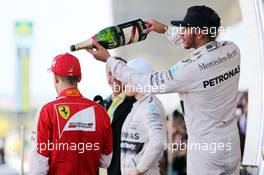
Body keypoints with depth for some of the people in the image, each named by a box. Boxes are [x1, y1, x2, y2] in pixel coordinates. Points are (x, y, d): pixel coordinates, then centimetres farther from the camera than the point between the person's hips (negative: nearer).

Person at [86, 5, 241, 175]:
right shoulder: (233, 50, -4)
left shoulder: (191, 69, -23)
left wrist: (108, 59, -2)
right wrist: (166, 30, 24)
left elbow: (145, 82, -12)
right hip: (232, 147, 7)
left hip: (206, 151, -7)